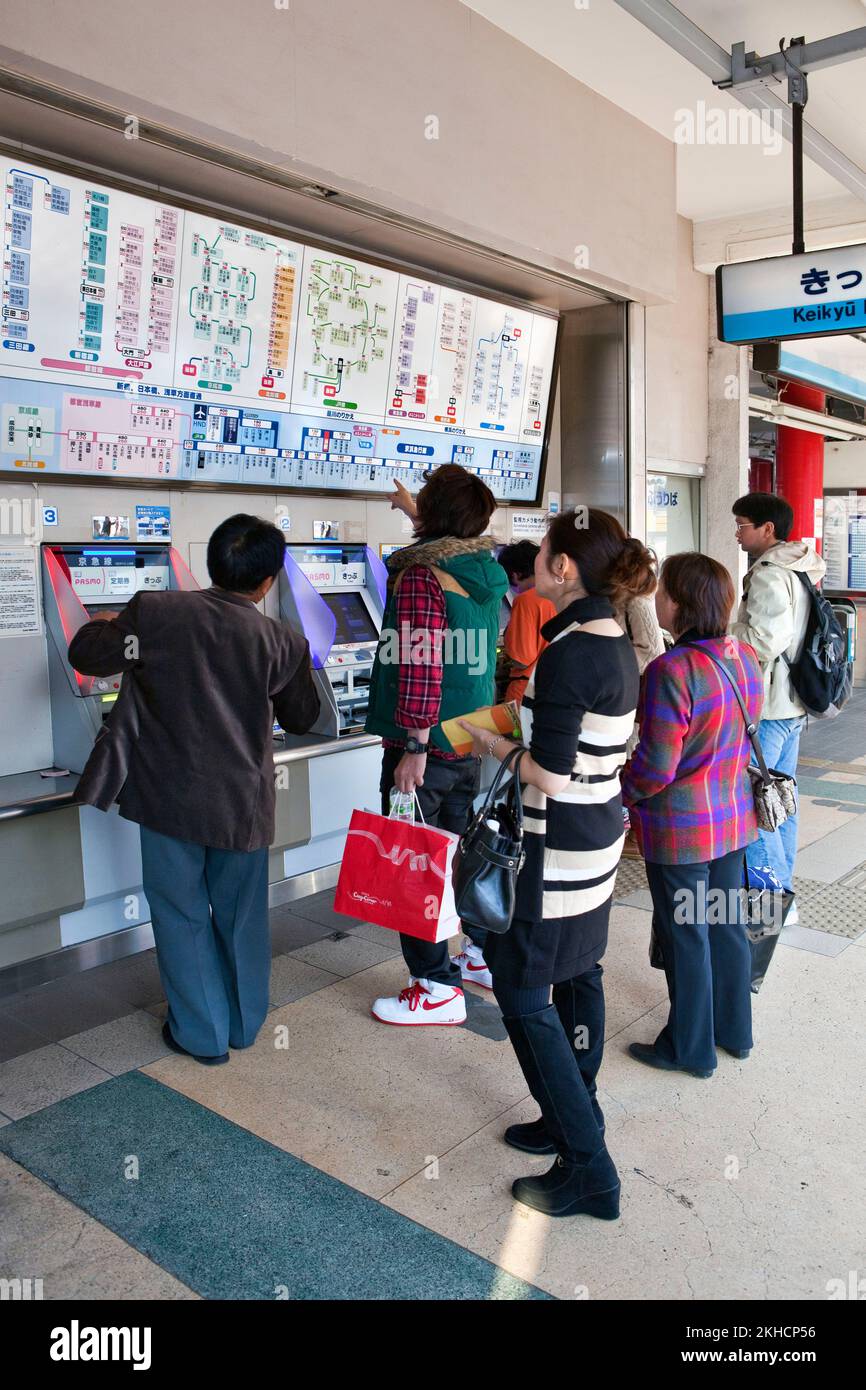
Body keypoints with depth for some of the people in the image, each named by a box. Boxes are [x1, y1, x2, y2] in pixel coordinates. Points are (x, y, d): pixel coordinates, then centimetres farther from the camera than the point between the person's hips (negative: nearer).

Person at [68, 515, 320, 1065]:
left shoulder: (155, 613, -14)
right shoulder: (284, 643, -8)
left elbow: (88, 655, 1)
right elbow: (303, 717, 8)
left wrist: (104, 624, 22)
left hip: (171, 798, -1)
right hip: (243, 804, 2)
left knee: (182, 914, 14)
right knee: (241, 914, 19)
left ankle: (203, 1035, 24)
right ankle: (244, 1023, 35)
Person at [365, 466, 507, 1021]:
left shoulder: (418, 576, -18)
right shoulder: (486, 569, 6)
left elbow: (420, 667, -24)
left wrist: (414, 747, -20)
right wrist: (415, 513, 44)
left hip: (426, 746, -8)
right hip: (472, 744, 8)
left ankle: (438, 987, 10)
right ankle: (487, 954, 34)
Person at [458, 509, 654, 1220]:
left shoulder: (567, 654, -23)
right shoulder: (617, 644, 5)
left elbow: (550, 774, -23)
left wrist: (492, 744, -8)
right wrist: (520, 730, 9)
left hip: (556, 849, -9)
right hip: (601, 835, 9)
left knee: (523, 993, 2)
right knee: (578, 975, 19)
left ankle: (588, 1168, 9)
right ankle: (575, 1119, 34)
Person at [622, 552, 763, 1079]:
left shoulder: (673, 670, -25)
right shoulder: (745, 656, -1)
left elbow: (655, 766, -23)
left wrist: (621, 796, -5)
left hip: (680, 828, -7)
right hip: (734, 817, 8)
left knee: (685, 936, 8)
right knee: (726, 923, 21)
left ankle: (691, 1048, 25)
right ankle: (734, 1030, 37)